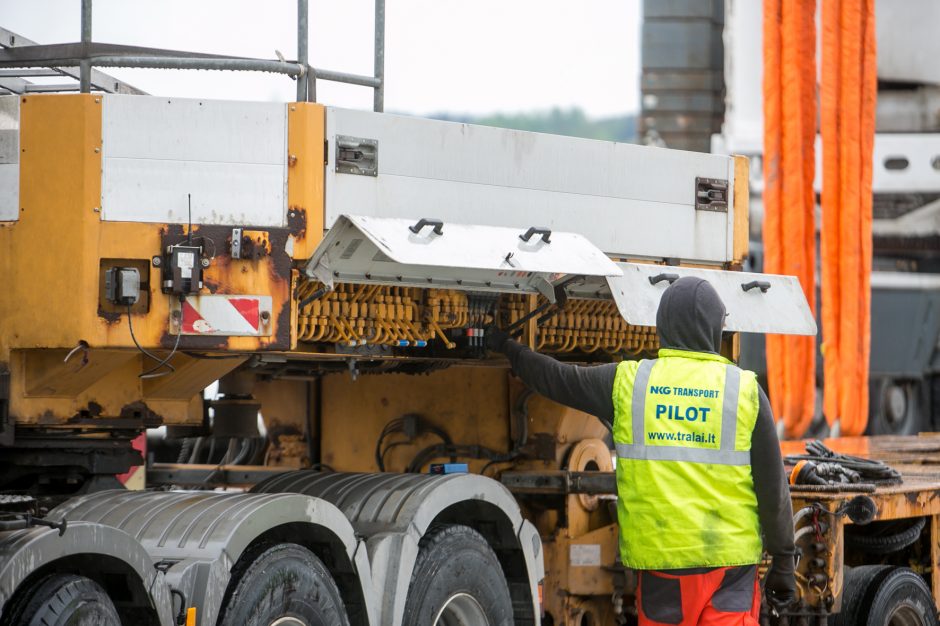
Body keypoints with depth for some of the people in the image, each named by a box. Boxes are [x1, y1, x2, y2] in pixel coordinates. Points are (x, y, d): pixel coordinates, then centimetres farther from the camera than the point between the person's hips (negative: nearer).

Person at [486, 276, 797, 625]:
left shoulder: (627, 382, 2)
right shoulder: (745, 391, -1)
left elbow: (558, 380, 19)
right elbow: (772, 487, 0)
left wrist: (508, 348, 38)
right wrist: (783, 561, 8)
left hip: (660, 556, 1)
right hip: (731, 558, -1)